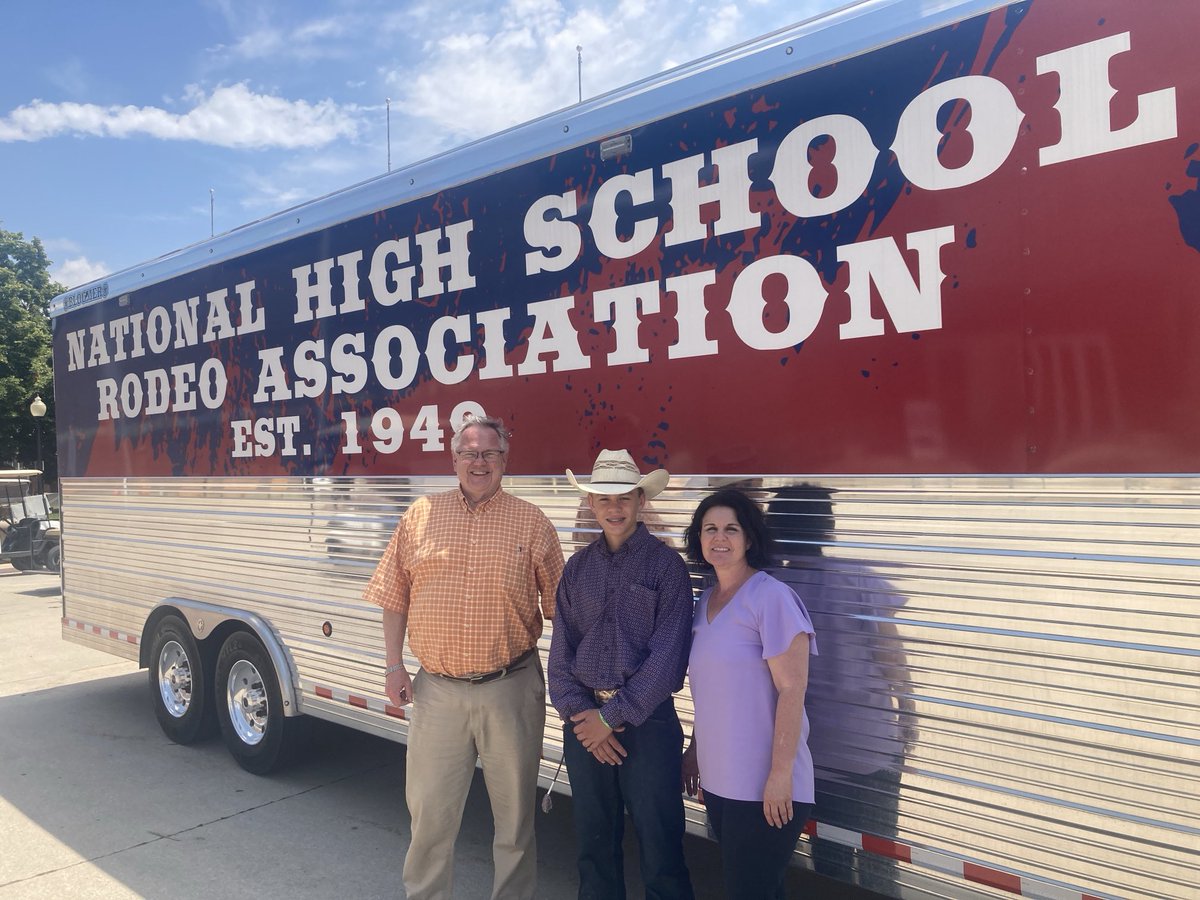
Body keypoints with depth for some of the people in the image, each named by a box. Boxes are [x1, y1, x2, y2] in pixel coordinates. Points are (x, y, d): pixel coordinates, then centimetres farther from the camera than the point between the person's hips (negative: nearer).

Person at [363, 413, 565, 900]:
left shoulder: (532, 522, -1)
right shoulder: (420, 516, 4)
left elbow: (558, 608, 0)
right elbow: (395, 596, 8)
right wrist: (394, 664, 2)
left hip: (511, 690, -1)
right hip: (437, 690, 1)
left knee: (514, 810, 13)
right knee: (429, 808, 14)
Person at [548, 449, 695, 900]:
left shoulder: (666, 564, -6)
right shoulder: (578, 566, 7)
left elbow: (667, 656, -12)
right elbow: (560, 650, 6)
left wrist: (612, 716, -11)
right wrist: (578, 714, -7)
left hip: (647, 722, -4)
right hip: (585, 723, 4)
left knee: (659, 846, 3)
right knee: (594, 841, 16)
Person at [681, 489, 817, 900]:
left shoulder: (772, 597, -14)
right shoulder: (706, 600, 9)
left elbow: (792, 690, -18)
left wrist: (781, 774, -20)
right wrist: (694, 750, 18)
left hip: (764, 786, -7)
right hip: (717, 779, 7)